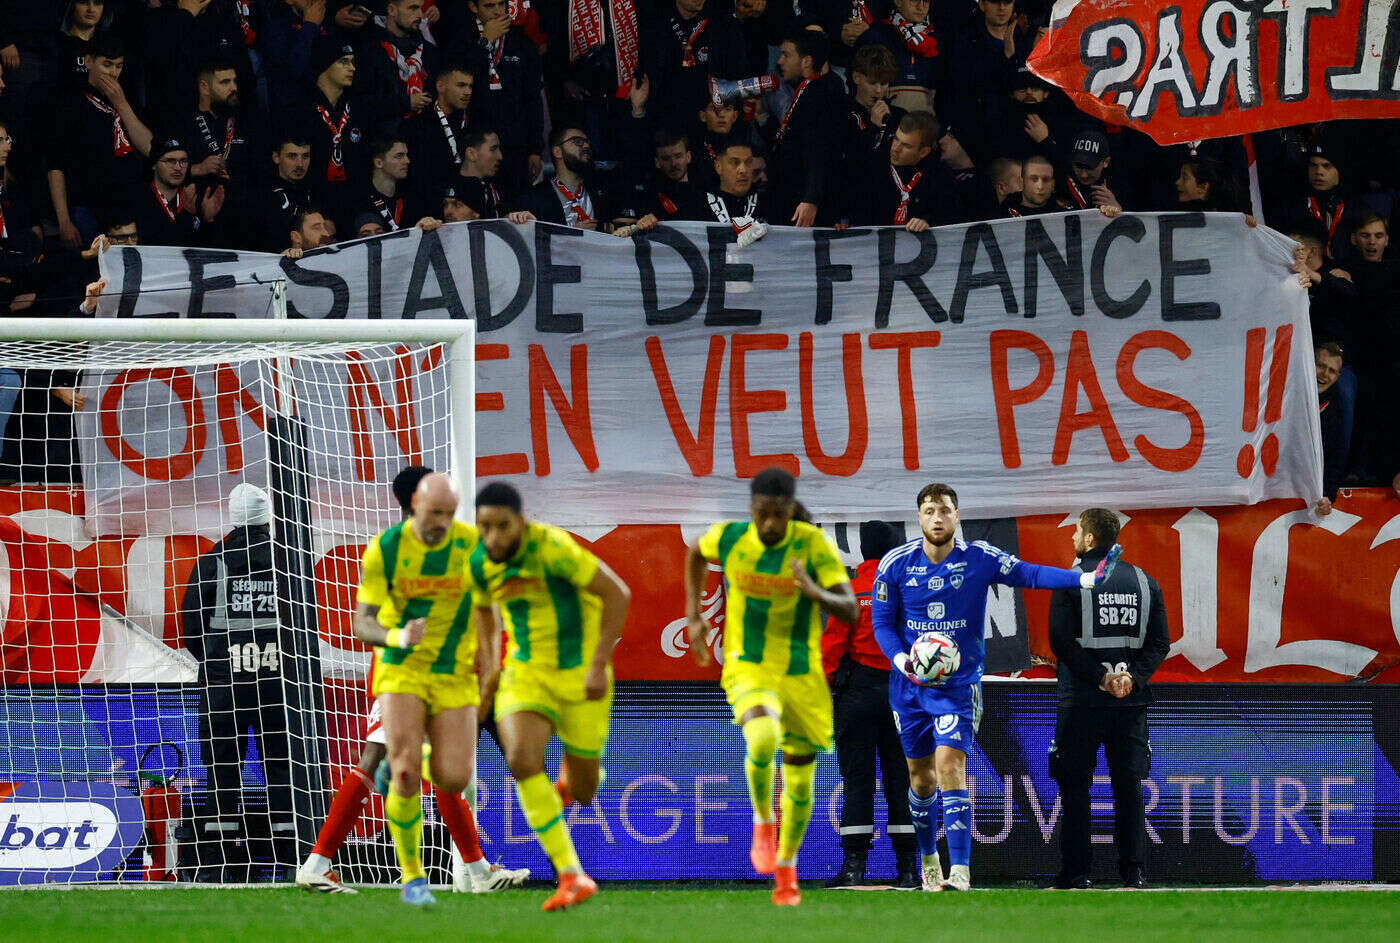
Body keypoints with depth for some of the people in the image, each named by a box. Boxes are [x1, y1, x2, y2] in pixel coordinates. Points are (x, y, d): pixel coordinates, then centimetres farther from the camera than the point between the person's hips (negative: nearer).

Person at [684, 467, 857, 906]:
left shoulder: (813, 544, -15)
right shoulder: (728, 537, -9)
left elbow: (850, 610, -20)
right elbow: (695, 553, 16)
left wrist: (815, 593, -40)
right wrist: (694, 617, 9)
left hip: (803, 675, 1)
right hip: (748, 669, -1)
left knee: (799, 782, 10)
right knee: (762, 739, -32)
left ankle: (785, 868, 36)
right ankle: (763, 822, -4)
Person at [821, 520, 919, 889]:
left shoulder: (851, 591, -3)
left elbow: (833, 645, -6)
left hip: (858, 692, -2)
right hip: (904, 691, 2)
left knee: (857, 779, -1)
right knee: (900, 779, 6)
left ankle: (854, 865, -6)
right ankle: (907, 868, 3)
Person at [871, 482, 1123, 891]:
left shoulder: (979, 559, -7)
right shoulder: (895, 564, -3)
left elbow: (1029, 574, -10)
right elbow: (881, 623, 1)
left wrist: (1086, 578, -23)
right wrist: (903, 662, -17)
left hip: (959, 683, -2)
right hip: (909, 687, 3)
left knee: (949, 762, -18)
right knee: (920, 774, 10)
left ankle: (960, 869, -23)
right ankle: (928, 858, 32)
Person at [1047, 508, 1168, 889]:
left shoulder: (1072, 581, -4)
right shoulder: (1144, 582, 9)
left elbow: (1061, 640, -12)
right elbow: (1159, 642, 4)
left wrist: (1100, 677, -11)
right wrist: (1133, 676, -5)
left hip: (1082, 700, -4)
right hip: (1131, 702, 4)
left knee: (1075, 787, 2)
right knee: (1129, 786, 7)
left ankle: (1075, 871, -2)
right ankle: (1134, 870, 3)